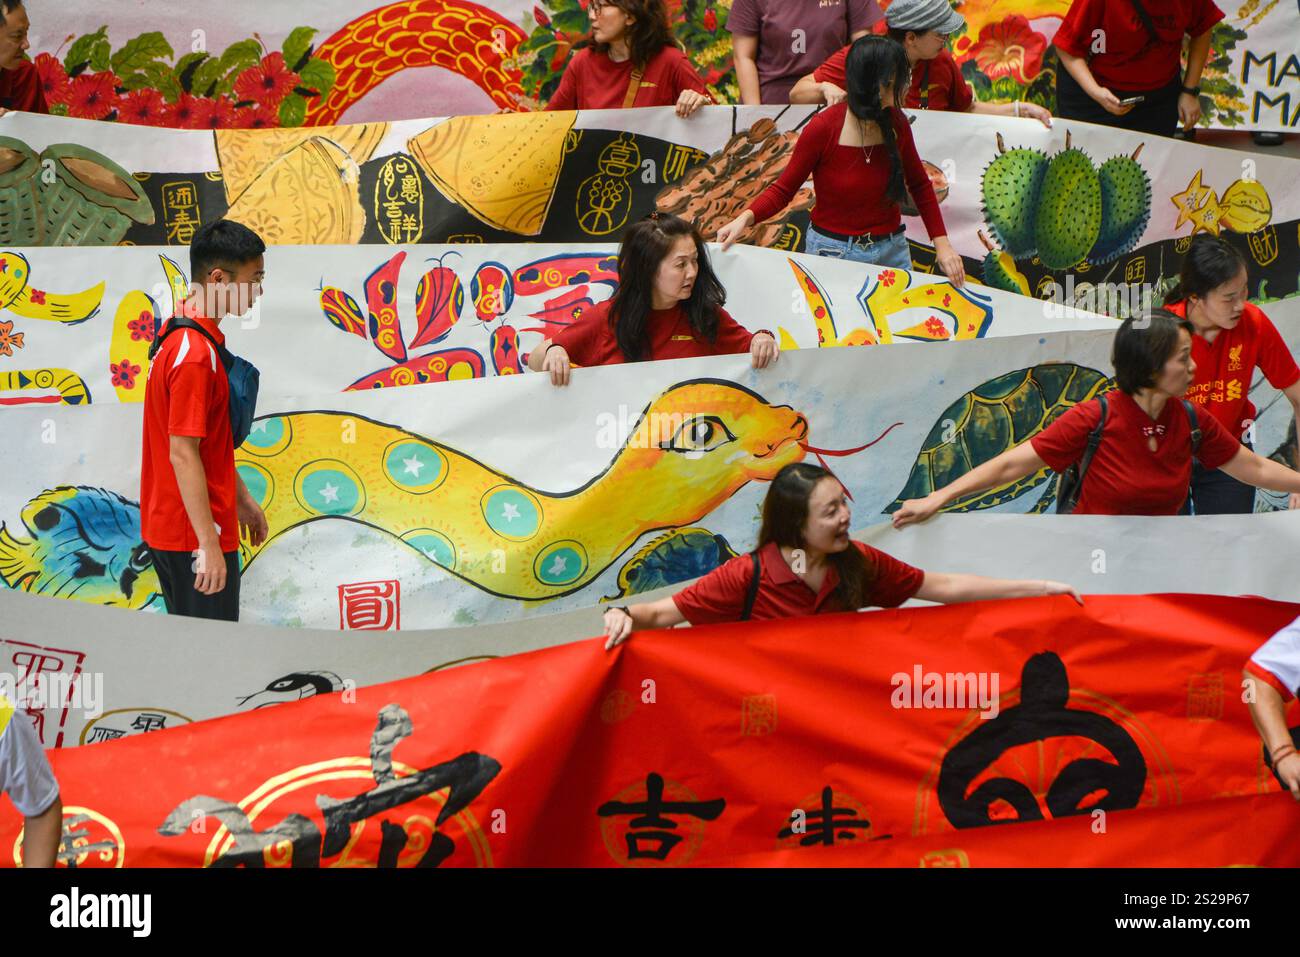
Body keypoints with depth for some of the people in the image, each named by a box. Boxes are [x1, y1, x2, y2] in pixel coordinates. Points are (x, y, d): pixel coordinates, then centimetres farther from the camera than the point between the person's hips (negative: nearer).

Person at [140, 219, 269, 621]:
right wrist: (208, 545, -24)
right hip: (194, 537, -10)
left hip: (167, 528, 10)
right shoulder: (196, 353, -21)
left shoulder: (181, 335, 10)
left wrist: (241, 498, 24)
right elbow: (182, 454, -24)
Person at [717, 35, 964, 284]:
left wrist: (942, 243, 4)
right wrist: (745, 218, -26)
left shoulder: (896, 123, -3)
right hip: (832, 251, -4)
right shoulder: (823, 129, -15)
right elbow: (783, 189, -8)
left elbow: (920, 185, 11)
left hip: (892, 251, 4)